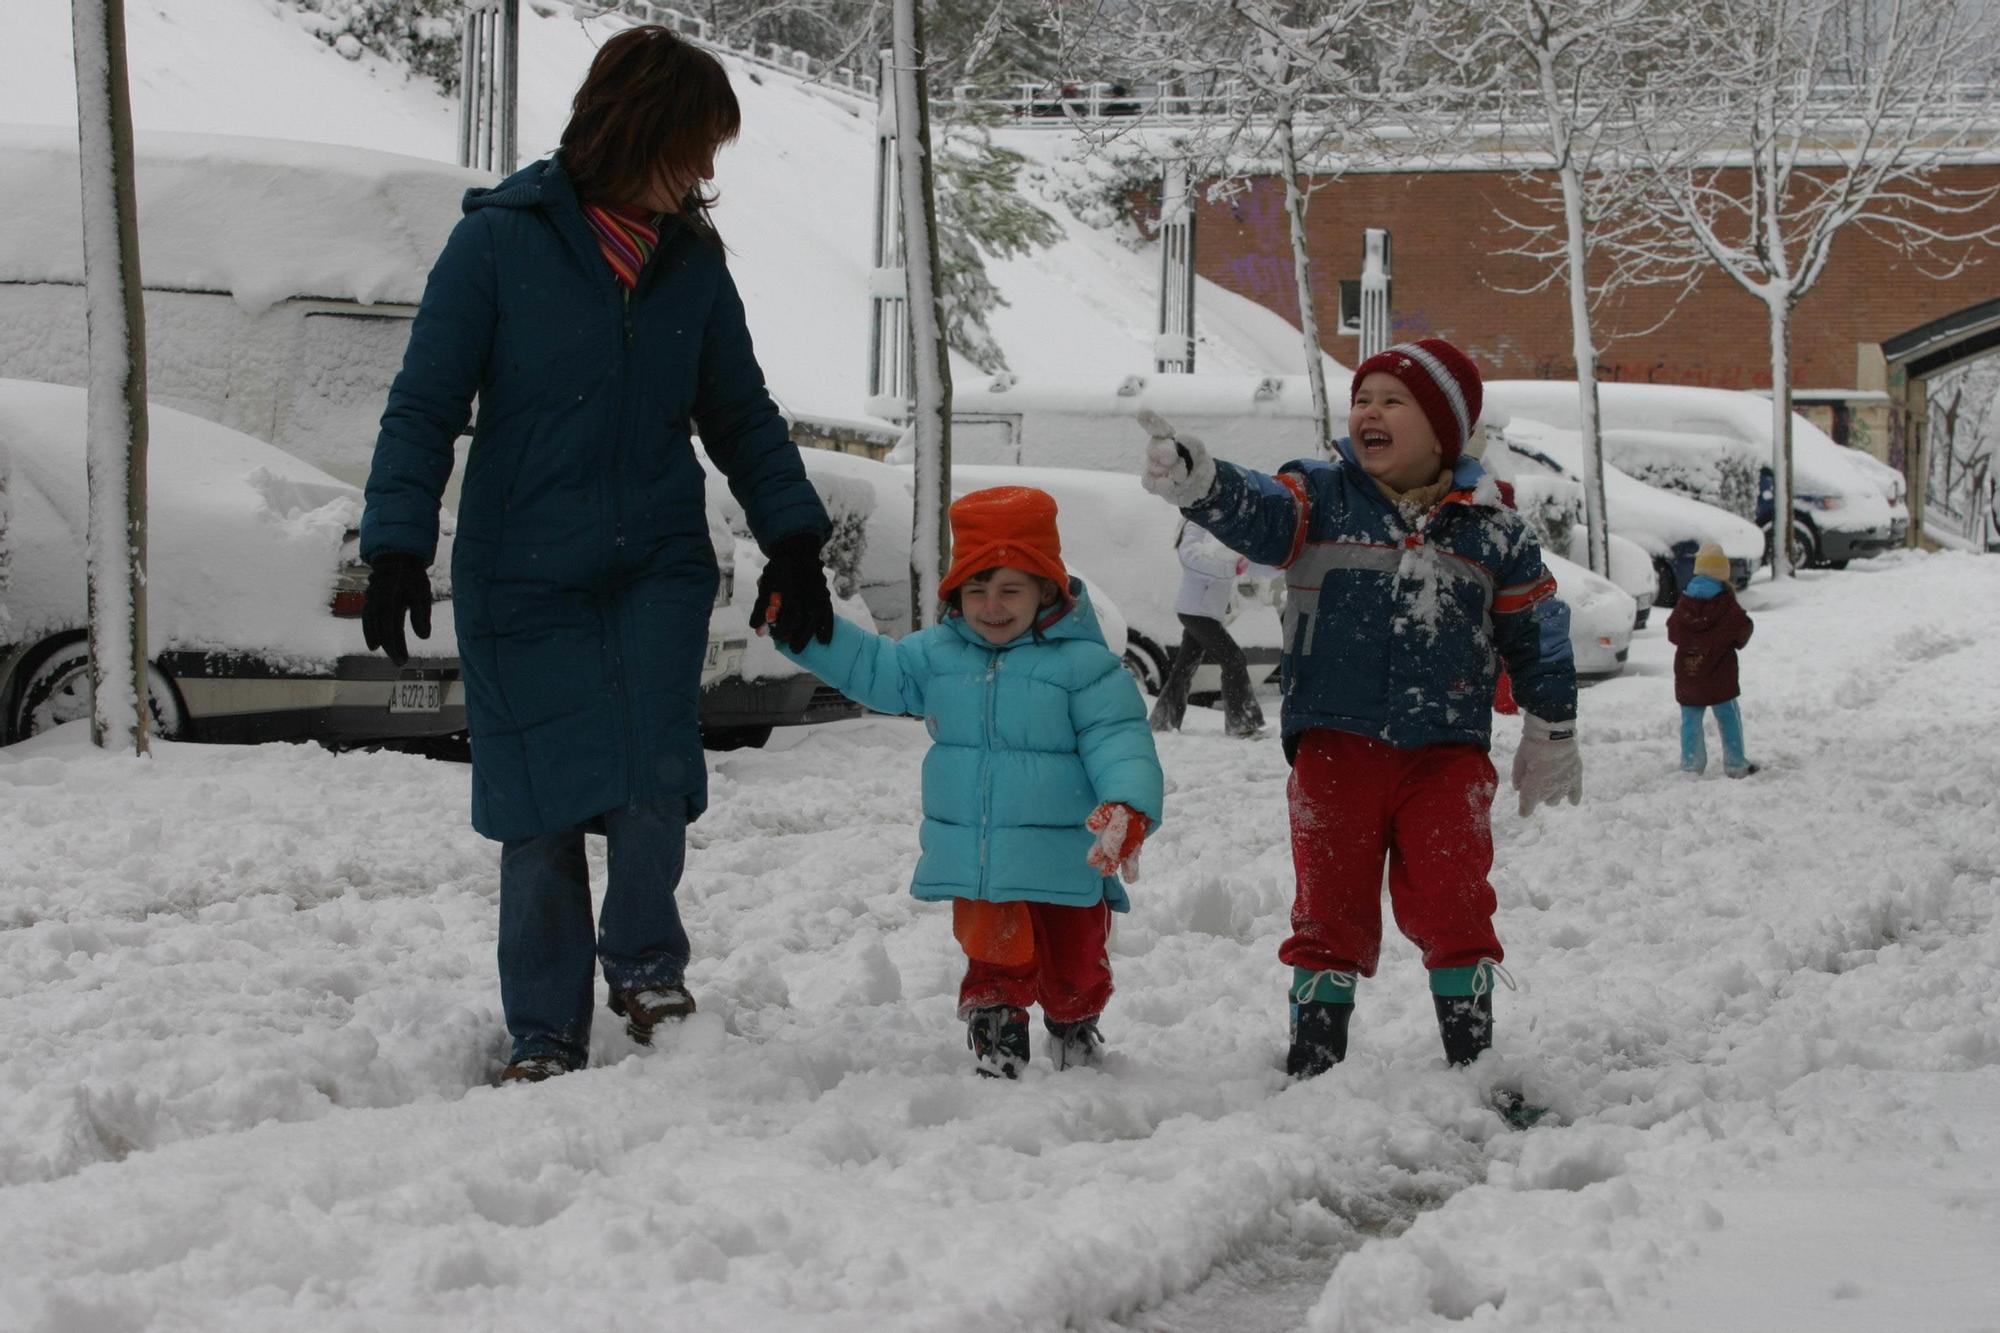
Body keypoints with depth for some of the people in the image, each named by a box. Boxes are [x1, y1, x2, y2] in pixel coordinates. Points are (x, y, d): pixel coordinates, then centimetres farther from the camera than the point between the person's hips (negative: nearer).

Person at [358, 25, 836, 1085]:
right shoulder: (500, 242, -6)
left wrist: (793, 543, 9)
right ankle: (544, 1037, 15)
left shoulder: (691, 261, 6)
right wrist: (396, 550, -14)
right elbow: (423, 409, -5)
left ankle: (645, 963, 11)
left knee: (652, 779, -16)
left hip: (657, 568, 3)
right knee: (542, 807, 0)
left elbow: (741, 417, 17)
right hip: (522, 579, -2)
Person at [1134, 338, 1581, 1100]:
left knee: (1453, 909, -1)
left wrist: (1551, 737, 20)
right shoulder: (1320, 500, 1)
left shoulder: (1489, 529, 4)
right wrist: (1193, 480, -41)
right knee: (1331, 908, 5)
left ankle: (1473, 1065, 10)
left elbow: (1537, 632, 15)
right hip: (1335, 749, 0)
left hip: (1447, 754, 0)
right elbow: (1252, 512, -20)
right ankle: (1311, 1065, 14)